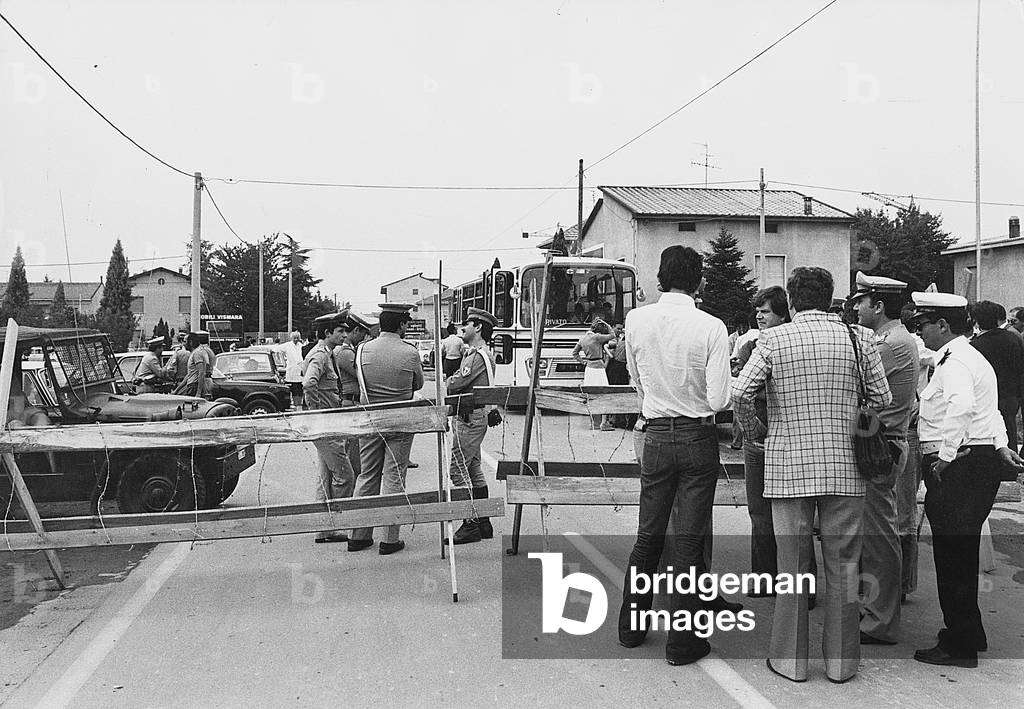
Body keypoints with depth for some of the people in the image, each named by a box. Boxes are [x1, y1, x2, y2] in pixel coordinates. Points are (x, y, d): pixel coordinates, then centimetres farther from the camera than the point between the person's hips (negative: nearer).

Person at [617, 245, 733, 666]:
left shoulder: (636, 320, -3)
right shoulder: (711, 328, -13)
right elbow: (719, 400, -13)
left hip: (656, 437, 3)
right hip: (698, 438, -3)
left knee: (647, 536, 16)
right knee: (689, 541, 5)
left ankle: (631, 626, 27)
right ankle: (682, 641, 12)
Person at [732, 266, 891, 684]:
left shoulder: (773, 340, -4)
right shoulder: (859, 337, 2)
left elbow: (740, 394, -11)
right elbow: (881, 399, 3)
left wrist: (755, 430, 7)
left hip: (789, 466, -1)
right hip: (846, 468, 1)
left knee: (792, 564, 8)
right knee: (842, 564, 10)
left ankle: (790, 659, 16)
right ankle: (841, 660, 18)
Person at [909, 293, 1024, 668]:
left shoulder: (954, 362, -14)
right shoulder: (970, 357, 20)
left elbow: (961, 405, -33)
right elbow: (988, 410, 29)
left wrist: (945, 456, -26)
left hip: (959, 468, -11)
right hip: (982, 460, 11)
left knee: (953, 556, -3)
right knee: (960, 555, 18)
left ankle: (960, 646, 5)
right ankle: (967, 634, 29)